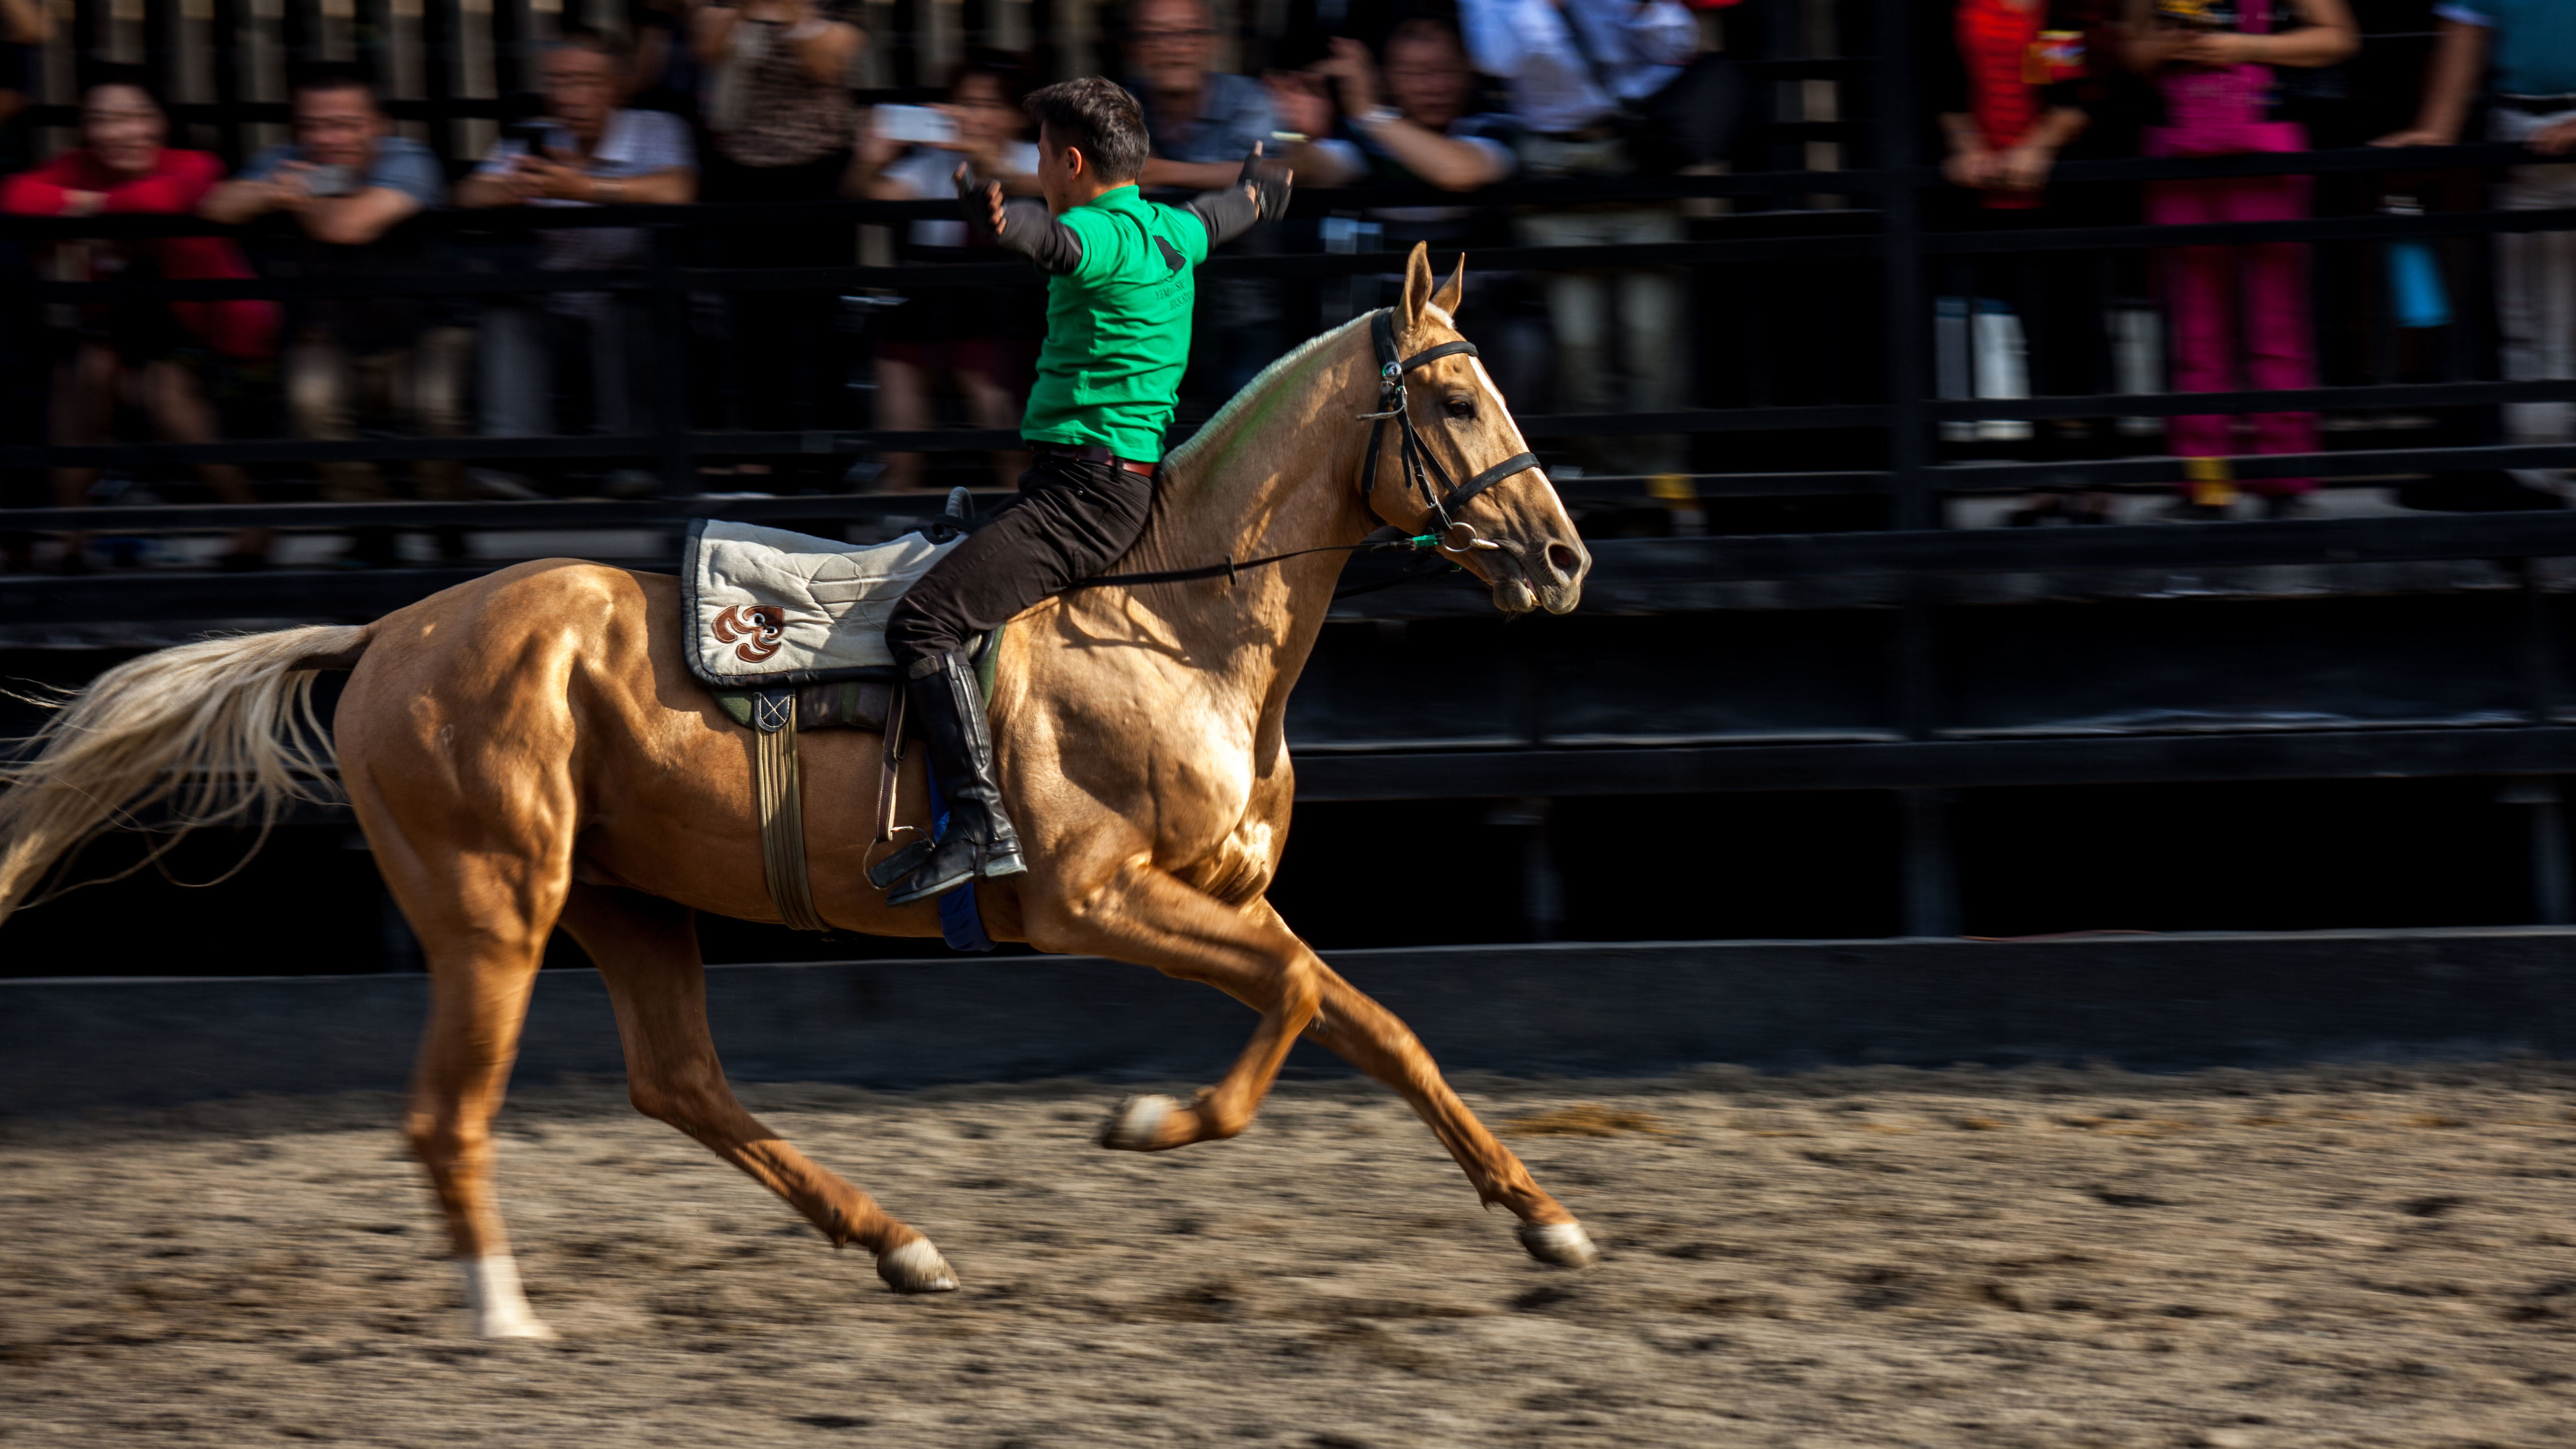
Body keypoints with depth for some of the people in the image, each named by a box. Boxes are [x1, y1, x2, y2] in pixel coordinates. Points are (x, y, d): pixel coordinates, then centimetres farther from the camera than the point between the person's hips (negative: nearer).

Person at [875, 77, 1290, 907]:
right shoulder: (1169, 232, 16)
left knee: (924, 621, -21)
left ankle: (983, 827, -31)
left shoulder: (1108, 236, -13)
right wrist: (1261, 189, 65)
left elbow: (1059, 243, -39)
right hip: (1119, 486, 11)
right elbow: (1222, 215, 41)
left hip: (1087, 487, -11)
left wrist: (1002, 222, -62)